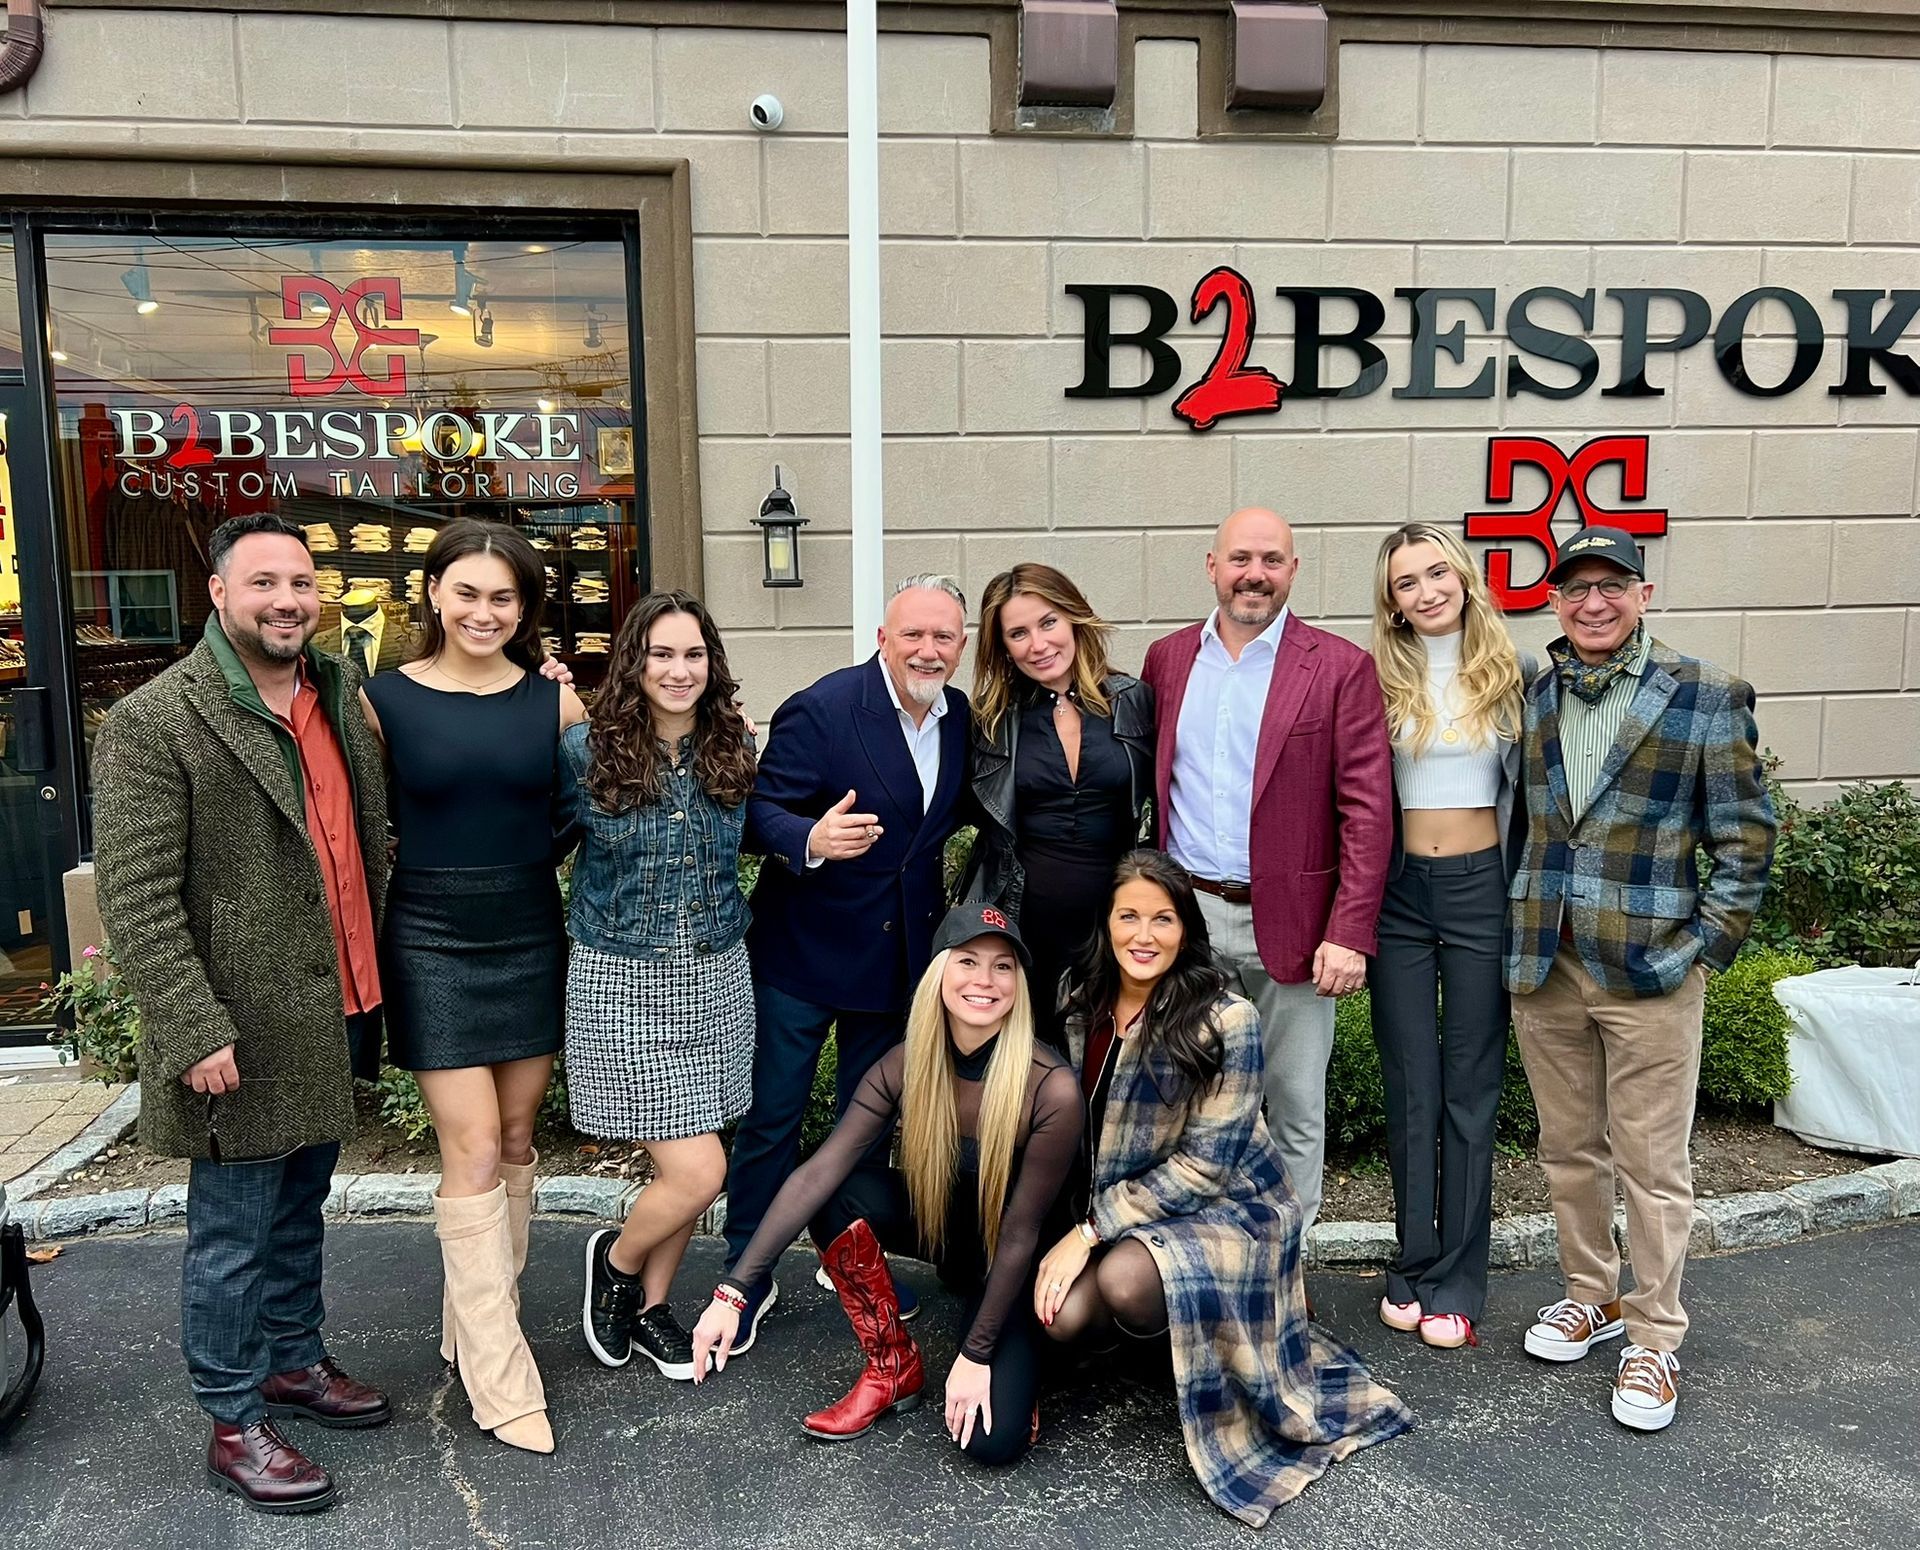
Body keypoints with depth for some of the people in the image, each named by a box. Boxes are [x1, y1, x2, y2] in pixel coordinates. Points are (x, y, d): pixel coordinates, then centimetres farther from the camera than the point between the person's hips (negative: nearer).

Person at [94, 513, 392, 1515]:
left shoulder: (337, 698, 9)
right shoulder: (153, 724, -13)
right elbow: (136, 899, -16)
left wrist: (376, 981, 14)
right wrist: (194, 1030, -20)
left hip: (333, 1017, 7)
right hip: (244, 1039, -7)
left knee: (299, 1211, 23)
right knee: (234, 1235, 7)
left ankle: (294, 1360, 41)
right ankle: (234, 1425, 23)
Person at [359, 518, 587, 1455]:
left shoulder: (554, 701, -1)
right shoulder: (384, 700, -5)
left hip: (531, 938, 3)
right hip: (433, 944, -3)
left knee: (515, 1142, 11)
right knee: (472, 1153, -3)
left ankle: (477, 1320, 30)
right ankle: (499, 1378, 5)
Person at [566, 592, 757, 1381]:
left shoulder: (733, 749, 1)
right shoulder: (587, 750, -10)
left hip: (716, 976, 4)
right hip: (622, 982, -4)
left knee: (682, 1166, 12)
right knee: (697, 1171, -7)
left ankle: (650, 1305, 36)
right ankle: (616, 1260, 25)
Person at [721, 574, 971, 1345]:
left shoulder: (958, 716, 1)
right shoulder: (821, 710, -18)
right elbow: (761, 811, -20)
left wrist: (938, 898, 0)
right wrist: (809, 840, -38)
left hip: (900, 950, 6)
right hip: (805, 945, -5)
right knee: (772, 1115, 4)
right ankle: (748, 1274, 22)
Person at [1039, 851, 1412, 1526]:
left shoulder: (1226, 1020, -18)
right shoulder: (1082, 1003, -2)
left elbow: (1205, 1162, -19)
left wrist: (1092, 1229, -21)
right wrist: (1071, 1234, -4)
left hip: (1227, 1207, -5)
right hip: (1115, 1210, 5)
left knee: (1123, 1277, -35)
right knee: (1058, 1312, -23)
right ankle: (1157, 1320, 10)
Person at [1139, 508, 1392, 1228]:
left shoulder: (1340, 669, -3)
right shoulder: (1167, 660, 8)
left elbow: (1367, 810, -6)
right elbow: (1144, 787, 11)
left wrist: (1350, 932, -13)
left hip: (1289, 923, -2)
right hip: (1185, 916, 3)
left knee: (1297, 1106, 10)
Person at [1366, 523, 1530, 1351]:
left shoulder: (1508, 673, 2)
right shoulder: (1379, 680, 1)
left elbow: (1522, 791, 7)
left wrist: (1522, 895, 4)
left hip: (1481, 888, 0)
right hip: (1397, 894, 0)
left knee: (1470, 1088, 5)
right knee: (1410, 1089, 8)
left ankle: (1458, 1281, 16)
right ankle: (1413, 1266, 22)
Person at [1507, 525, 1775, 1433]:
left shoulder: (1705, 698, -5)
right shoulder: (1531, 698, 6)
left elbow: (1746, 835, -3)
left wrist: (1706, 944, -8)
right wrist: (1519, 928, 7)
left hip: (1650, 970, -4)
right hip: (1543, 966, 4)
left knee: (1651, 1164, 4)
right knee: (1568, 1149, 16)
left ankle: (1654, 1341, 20)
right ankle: (1590, 1297, 34)